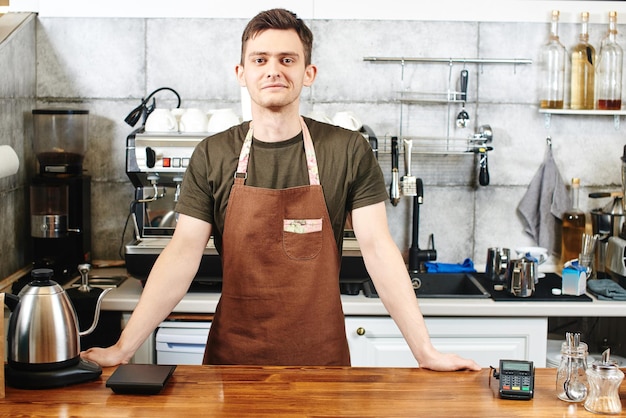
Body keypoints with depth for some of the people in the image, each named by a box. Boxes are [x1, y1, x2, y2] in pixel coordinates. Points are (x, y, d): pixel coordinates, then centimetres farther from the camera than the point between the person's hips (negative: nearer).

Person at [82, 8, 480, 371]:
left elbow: (379, 249, -7)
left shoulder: (349, 151, -5)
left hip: (321, 358, 0)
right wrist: (124, 347, -14)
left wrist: (425, 351, -13)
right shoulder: (212, 155, -2)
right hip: (232, 355, 1)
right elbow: (184, 252, -6)